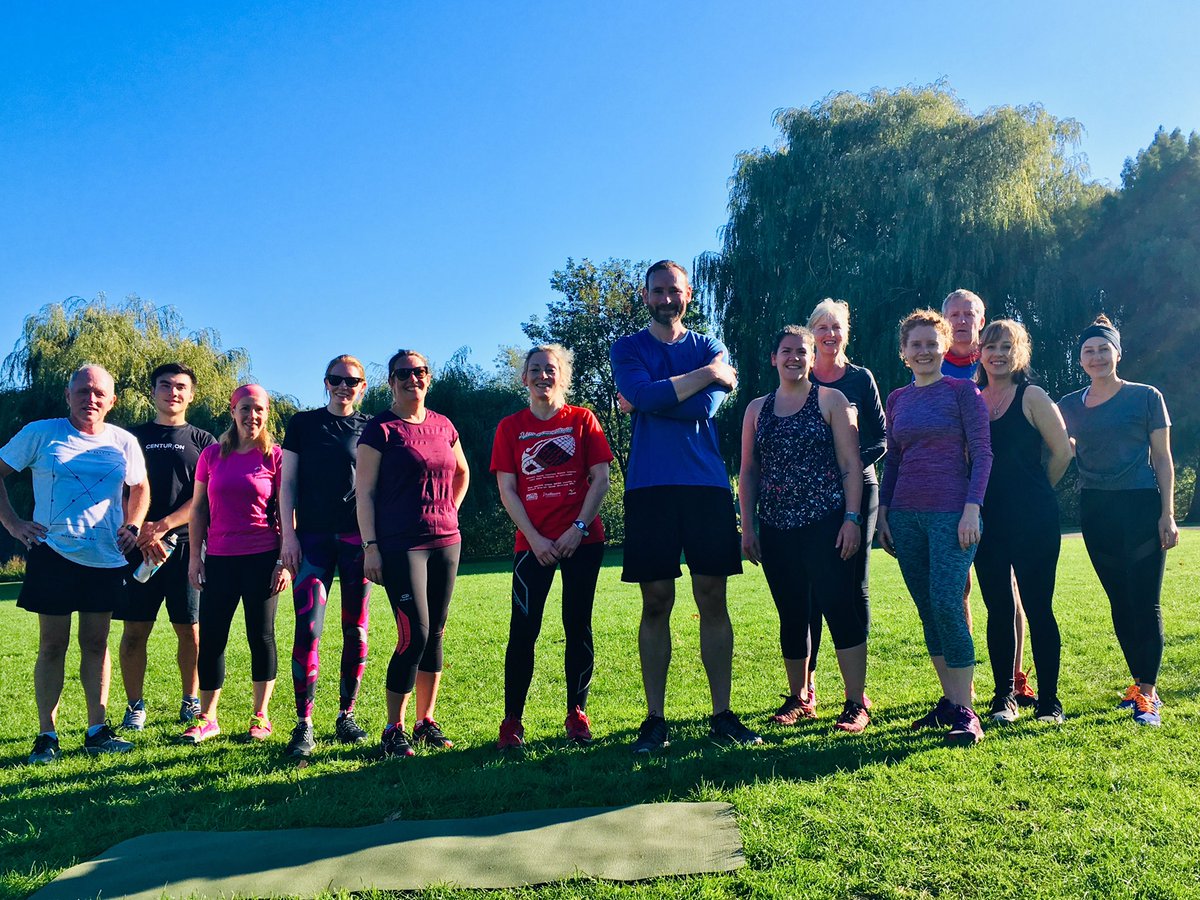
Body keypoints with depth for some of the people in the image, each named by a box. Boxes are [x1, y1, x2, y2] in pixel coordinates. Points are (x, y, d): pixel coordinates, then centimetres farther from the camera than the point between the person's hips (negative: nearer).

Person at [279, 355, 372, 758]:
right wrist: (288, 536, -2)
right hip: (313, 538, -1)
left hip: (358, 538, 1)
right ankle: (304, 725, -3)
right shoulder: (303, 423, 8)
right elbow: (287, 484, 7)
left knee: (356, 630, 5)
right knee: (308, 630, -9)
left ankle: (347, 716, 16)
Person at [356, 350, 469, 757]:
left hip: (446, 542, 6)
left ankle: (427, 722, 20)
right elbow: (364, 491, -6)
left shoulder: (443, 426, 12)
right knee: (414, 634, -11)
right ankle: (394, 730, 2)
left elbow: (462, 473, 28)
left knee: (435, 634, 8)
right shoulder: (380, 429, -3)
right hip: (400, 545, -6)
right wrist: (370, 546, -12)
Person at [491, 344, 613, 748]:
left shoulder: (582, 419, 4)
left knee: (578, 625, 5)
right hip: (532, 543, 0)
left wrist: (578, 528, -10)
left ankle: (577, 714, 16)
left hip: (582, 540, 0)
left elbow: (600, 479, 0)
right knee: (523, 628, -4)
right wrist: (535, 539, -8)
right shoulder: (510, 427, 6)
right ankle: (512, 720, 5)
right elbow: (507, 490, 2)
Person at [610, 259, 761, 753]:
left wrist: (645, 401, -3)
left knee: (712, 601, 2)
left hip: (707, 486, 1)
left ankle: (722, 715, 10)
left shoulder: (710, 348, 12)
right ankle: (655, 718, 10)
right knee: (656, 604, 1)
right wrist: (708, 373, -7)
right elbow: (645, 394, -12)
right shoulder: (627, 349, 10)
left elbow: (705, 407, -7)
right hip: (649, 488, -1)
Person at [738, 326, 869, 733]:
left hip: (825, 523, -3)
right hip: (776, 528, 4)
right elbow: (748, 471, 13)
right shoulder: (757, 409, 13)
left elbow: (850, 464, -1)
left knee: (840, 608, -7)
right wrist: (747, 526, 7)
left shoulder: (830, 400, 4)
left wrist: (852, 518, -9)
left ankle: (856, 702, 2)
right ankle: (797, 698, 23)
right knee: (791, 615, 10)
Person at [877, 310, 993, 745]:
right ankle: (949, 700, 18)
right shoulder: (897, 400, 13)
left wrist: (972, 508, -14)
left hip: (951, 513, -5)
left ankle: (964, 713, -5)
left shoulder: (962, 391, 0)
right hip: (905, 516, 5)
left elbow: (981, 452, -5)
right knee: (928, 611, 8)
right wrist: (883, 512, 10)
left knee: (946, 607, -13)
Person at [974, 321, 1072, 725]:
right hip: (988, 520, 4)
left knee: (1037, 607, 0)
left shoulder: (1031, 397, -2)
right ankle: (1004, 697, 17)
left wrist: (1033, 494, 6)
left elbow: (1061, 452, -1)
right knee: (998, 609, 8)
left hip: (1033, 520, -4)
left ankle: (1049, 701, 10)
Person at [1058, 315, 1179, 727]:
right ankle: (1142, 684, 21)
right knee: (1119, 600, 9)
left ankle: (1147, 694, 0)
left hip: (1142, 507, -4)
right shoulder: (1070, 406, 8)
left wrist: (1167, 514, -6)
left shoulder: (1145, 397, 0)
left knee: (1145, 602, -4)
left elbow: (1162, 458, 0)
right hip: (1096, 511, 4)